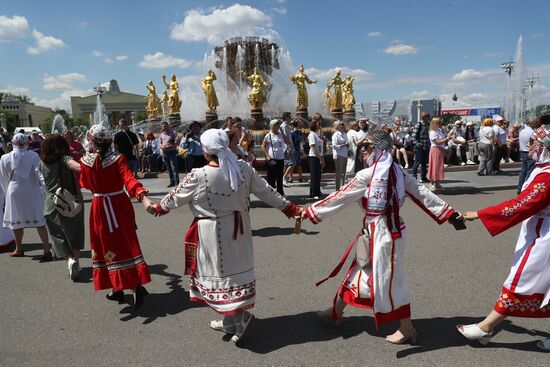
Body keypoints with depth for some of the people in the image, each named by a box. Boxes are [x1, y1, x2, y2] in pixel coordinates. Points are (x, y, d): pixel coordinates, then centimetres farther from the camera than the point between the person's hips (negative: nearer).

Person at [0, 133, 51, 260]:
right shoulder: (33, 156, -8)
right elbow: (40, 173, -15)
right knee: (39, 222, 0)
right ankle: (47, 250, -5)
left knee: (17, 221, 16)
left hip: (15, 192, 1)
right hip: (32, 192, -1)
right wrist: (44, 188, -13)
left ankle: (19, 249, 30)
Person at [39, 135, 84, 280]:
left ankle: (70, 259, -15)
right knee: (75, 234, 16)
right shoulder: (65, 159, -10)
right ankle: (76, 260, 22)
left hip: (52, 204, 2)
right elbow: (78, 166, -33)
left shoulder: (43, 163, 2)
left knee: (59, 235, 7)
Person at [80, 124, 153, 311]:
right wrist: (143, 198, -37)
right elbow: (129, 180, -27)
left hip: (100, 208, 0)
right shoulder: (118, 159, -12)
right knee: (126, 244, 8)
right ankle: (137, 285, -3)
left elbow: (85, 183, 11)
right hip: (120, 205, 0)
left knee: (107, 245, 12)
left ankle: (116, 289, 18)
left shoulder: (85, 161, -6)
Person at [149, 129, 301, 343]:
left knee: (219, 273, 9)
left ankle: (235, 320, 12)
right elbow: (266, 192, -2)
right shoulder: (243, 168, -8)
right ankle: (231, 320, 30)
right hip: (238, 227, 5)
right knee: (236, 269, 16)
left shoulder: (198, 176, -18)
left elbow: (177, 197, -2)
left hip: (213, 232, -5)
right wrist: (290, 208, 9)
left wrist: (158, 208, 18)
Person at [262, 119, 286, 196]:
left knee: (280, 176, 12)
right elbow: (263, 146, -3)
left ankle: (280, 192, 22)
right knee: (271, 177, -1)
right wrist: (267, 155, -11)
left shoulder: (281, 135, 9)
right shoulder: (268, 136, -4)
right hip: (271, 159, -5)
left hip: (281, 158, 5)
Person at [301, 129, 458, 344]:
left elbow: (340, 197, -11)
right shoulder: (397, 171, 4)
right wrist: (449, 213, 7)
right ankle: (336, 311, 35)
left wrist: (310, 211, -2)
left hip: (383, 234, -9)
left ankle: (407, 329, 22)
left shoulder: (367, 175, -16)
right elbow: (422, 193, 2)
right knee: (360, 270, 19)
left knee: (389, 280, 5)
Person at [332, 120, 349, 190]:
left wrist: (347, 144, 2)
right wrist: (343, 145, -17)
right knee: (338, 173, -4)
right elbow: (334, 146, -16)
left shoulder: (345, 134, 15)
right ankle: (338, 188, 1)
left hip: (345, 155, 8)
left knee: (343, 173, 12)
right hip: (338, 155, -8)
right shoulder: (336, 135, -9)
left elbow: (347, 143, 24)